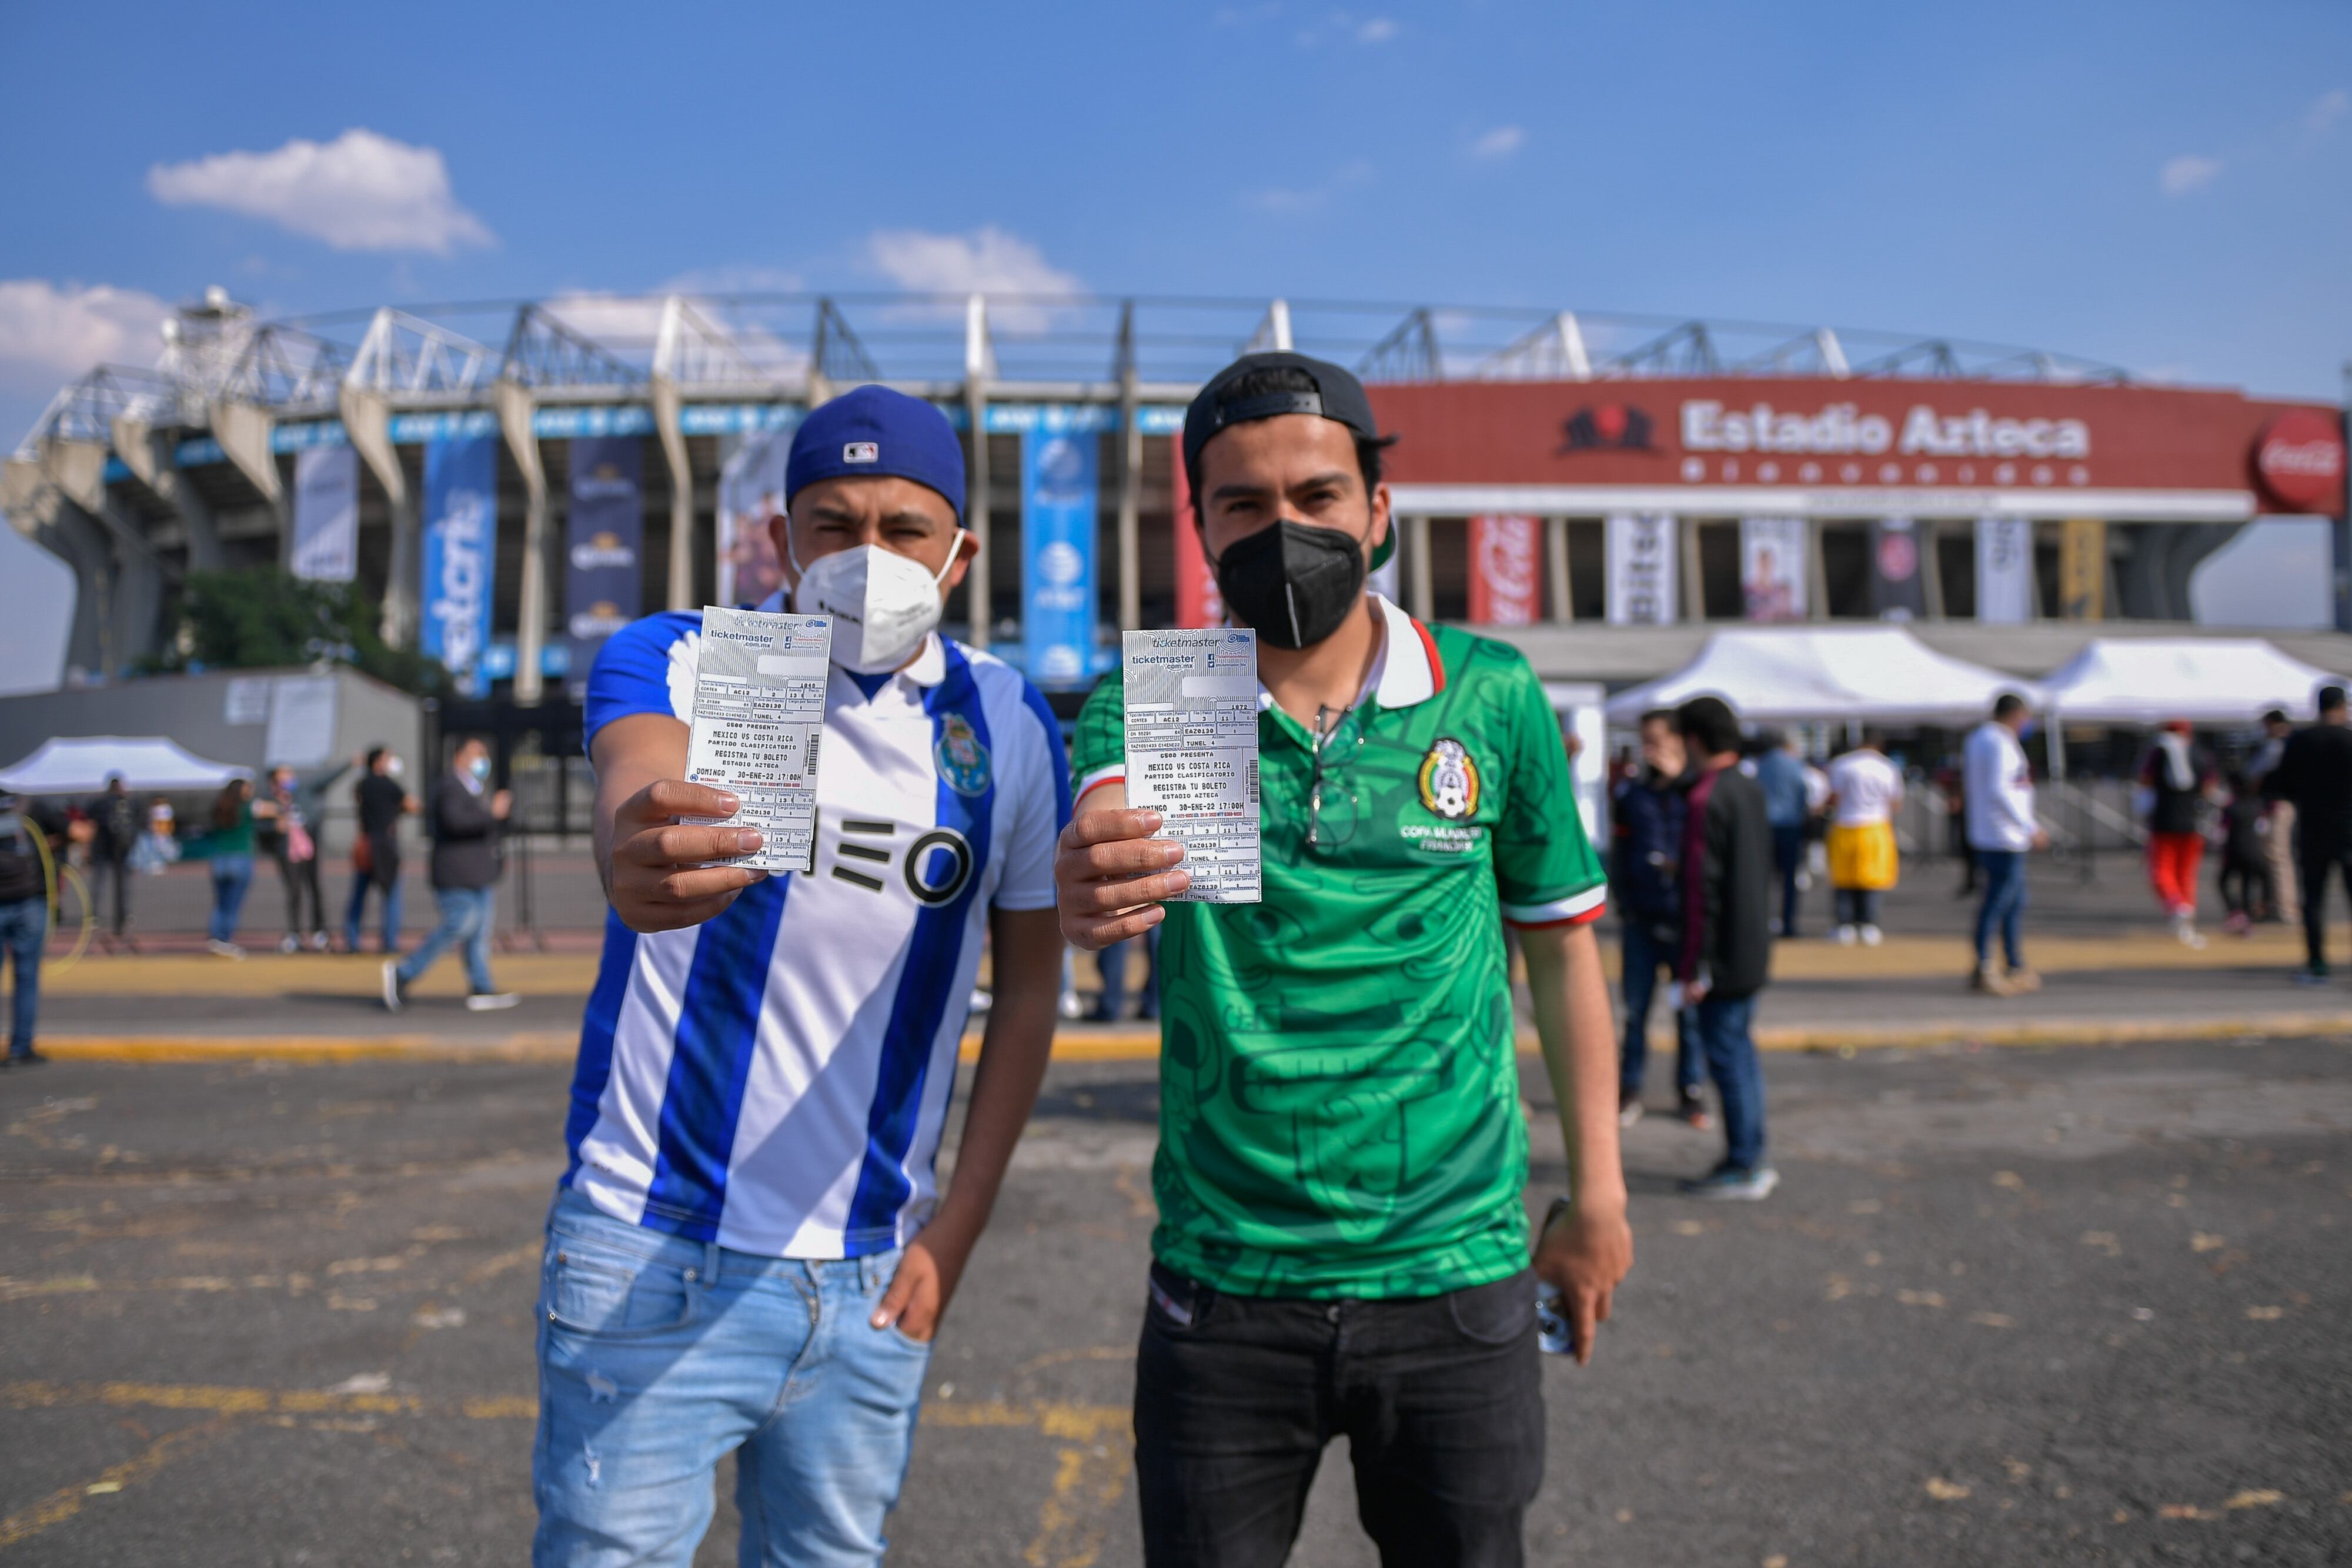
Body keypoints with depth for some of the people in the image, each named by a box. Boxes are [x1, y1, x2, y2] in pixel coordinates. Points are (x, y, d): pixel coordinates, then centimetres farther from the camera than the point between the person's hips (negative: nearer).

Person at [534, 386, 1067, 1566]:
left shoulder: (1008, 727, -1)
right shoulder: (677, 659, -8)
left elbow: (1029, 981, 6)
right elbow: (634, 789, -30)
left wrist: (956, 1228, 2)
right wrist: (634, 861, -54)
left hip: (870, 1280, 3)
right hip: (651, 1256, -2)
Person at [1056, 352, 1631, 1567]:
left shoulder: (1491, 695, -3)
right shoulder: (1150, 703, -5)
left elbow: (1559, 940, 6)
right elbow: (1107, 826, -26)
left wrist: (1597, 1191, 7)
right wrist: (1089, 892, -50)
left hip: (1454, 1276, 1)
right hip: (1221, 1284, 0)